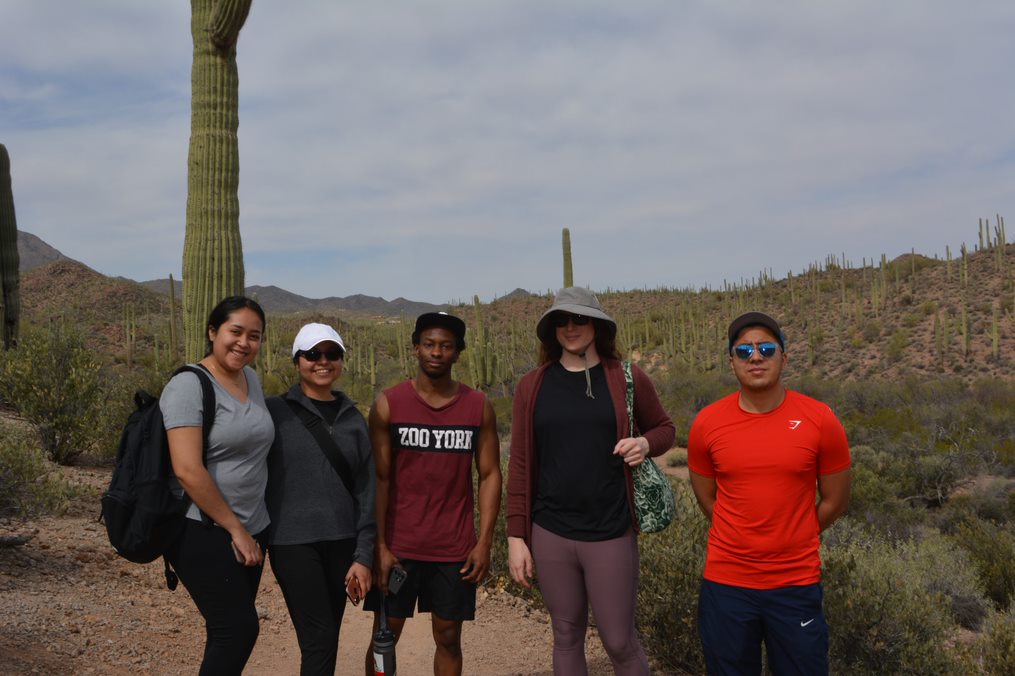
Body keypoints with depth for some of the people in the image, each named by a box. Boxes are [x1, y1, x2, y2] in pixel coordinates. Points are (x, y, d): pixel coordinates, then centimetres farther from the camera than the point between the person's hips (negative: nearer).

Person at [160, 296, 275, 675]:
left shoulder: (253, 379, 9)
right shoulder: (189, 386, -14)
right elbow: (187, 470, -21)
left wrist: (249, 529, 14)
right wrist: (235, 529, -15)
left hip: (252, 529, 7)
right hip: (203, 531, -7)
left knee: (231, 630, 13)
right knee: (240, 627, -8)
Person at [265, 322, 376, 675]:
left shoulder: (353, 419, 8)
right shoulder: (275, 412, -2)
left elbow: (366, 490, 6)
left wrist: (364, 555, 0)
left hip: (341, 542, 3)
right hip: (293, 542, -3)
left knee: (326, 638, 9)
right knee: (320, 639, -7)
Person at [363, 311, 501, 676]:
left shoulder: (479, 406, 0)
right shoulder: (388, 404, -4)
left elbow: (490, 474, 2)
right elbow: (378, 478, -5)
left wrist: (484, 542, -4)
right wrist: (380, 547, -9)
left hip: (455, 549, 1)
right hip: (398, 546, -1)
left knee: (448, 638, 11)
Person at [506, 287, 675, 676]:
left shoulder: (628, 379, -2)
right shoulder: (532, 385, 1)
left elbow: (664, 429, 13)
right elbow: (520, 464, 3)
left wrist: (645, 444, -11)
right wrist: (516, 535, 1)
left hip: (611, 534, -1)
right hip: (549, 534, 2)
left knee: (620, 642, 5)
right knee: (567, 637, 14)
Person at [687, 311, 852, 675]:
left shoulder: (819, 419, -8)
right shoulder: (707, 423, -5)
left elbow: (834, 500, 2)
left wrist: (791, 543, 10)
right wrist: (745, 540, 8)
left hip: (797, 584, -1)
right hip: (725, 583, 1)